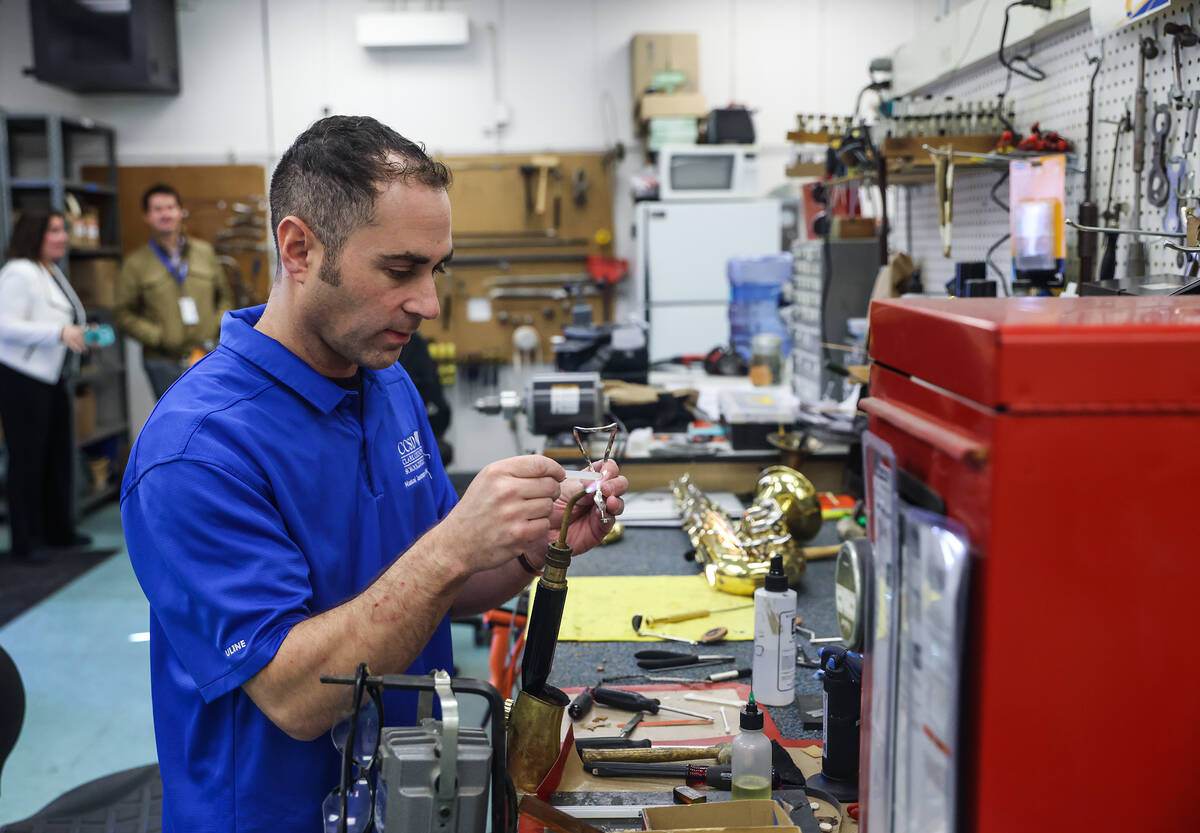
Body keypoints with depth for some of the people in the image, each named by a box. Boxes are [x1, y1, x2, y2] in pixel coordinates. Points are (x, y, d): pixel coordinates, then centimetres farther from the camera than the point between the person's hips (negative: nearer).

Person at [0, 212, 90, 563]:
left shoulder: (53, 272, 15)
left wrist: (78, 335, 9)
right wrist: (60, 332, -25)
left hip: (54, 378, 9)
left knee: (58, 455, 13)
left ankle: (59, 530, 24)